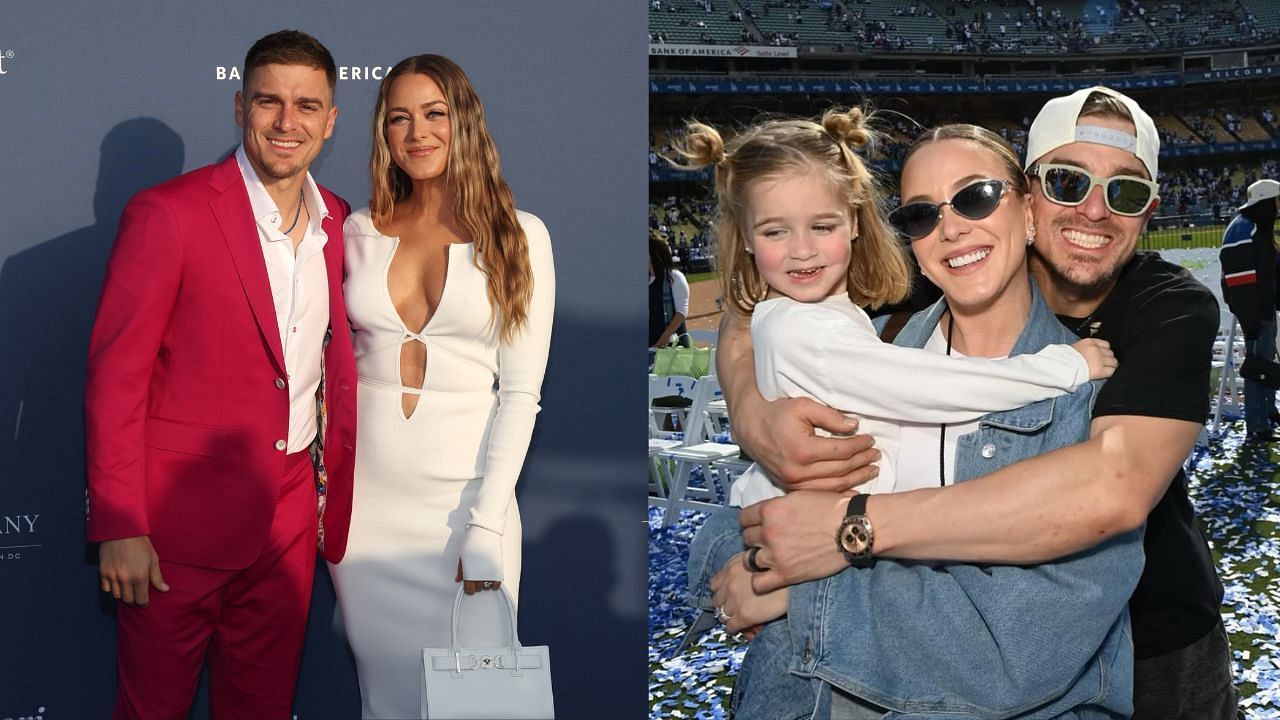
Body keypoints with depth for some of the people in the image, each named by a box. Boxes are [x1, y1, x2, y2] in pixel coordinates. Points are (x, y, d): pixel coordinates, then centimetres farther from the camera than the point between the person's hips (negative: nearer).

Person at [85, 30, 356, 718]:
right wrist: (119, 530, -15)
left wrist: (333, 495, 8)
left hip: (289, 526, 5)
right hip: (178, 529, -5)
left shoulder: (336, 222, 6)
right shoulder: (167, 214, -12)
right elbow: (115, 377, -12)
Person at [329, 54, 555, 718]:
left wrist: (486, 526, -12)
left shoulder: (517, 236, -2)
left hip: (465, 489, -2)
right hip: (365, 495, 3)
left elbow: (520, 391, -5)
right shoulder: (359, 231, 6)